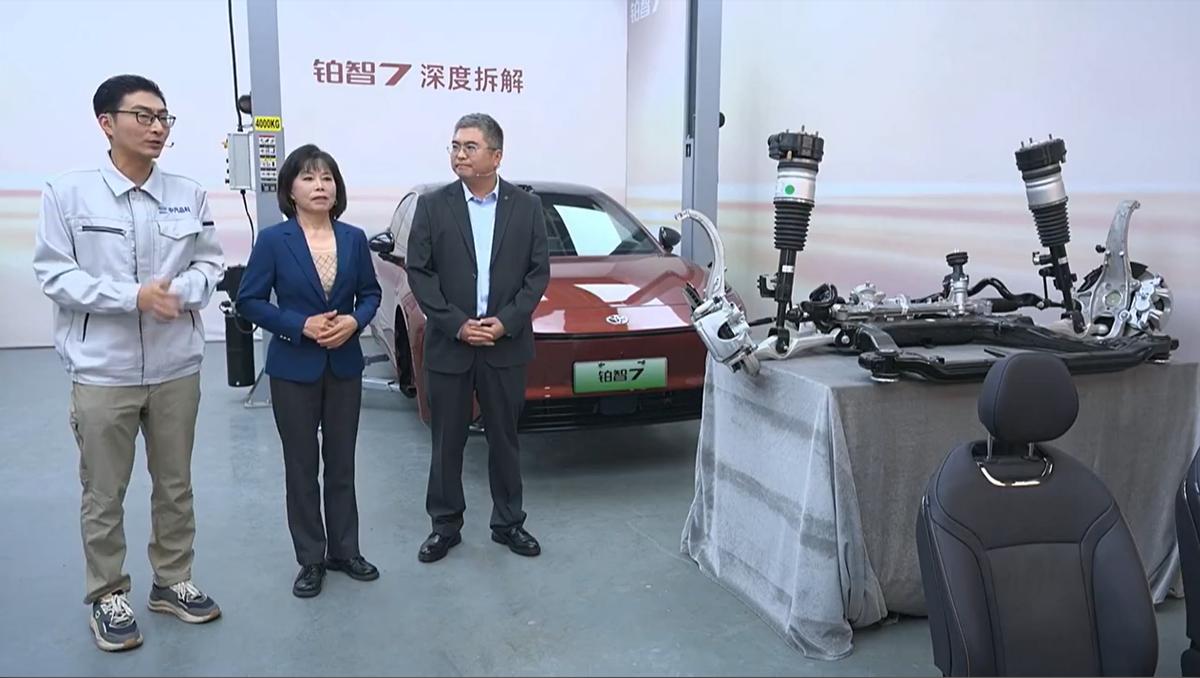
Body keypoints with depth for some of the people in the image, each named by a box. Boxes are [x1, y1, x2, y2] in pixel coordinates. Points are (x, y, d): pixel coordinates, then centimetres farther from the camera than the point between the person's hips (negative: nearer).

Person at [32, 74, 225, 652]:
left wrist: (179, 291, -16)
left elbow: (210, 263, 5)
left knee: (175, 483, 16)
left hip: (176, 367, 3)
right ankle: (108, 596, 29)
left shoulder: (189, 195, 0)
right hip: (102, 371, -3)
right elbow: (54, 273, -8)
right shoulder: (67, 193, -8)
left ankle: (173, 581, 34)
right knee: (104, 493, 10)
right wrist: (133, 295, -20)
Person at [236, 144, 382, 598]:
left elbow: (370, 293, 8)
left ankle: (344, 550, 25)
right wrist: (300, 326, -18)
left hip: (345, 366, 3)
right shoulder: (273, 240, -8)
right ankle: (311, 559, 20)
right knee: (302, 466, 7)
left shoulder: (354, 238, 1)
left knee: (342, 463, 12)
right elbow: (249, 301, -7)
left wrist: (354, 321, -12)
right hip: (294, 368, -3)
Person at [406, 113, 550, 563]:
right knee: (447, 441, 8)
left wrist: (505, 322, -11)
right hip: (448, 345, 0)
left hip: (507, 345, 1)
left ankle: (508, 523, 25)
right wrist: (457, 325, -12)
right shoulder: (432, 206, 0)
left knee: (505, 438, 11)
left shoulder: (527, 206, 3)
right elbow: (418, 272, -3)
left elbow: (538, 272, 1)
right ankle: (445, 525, 23)